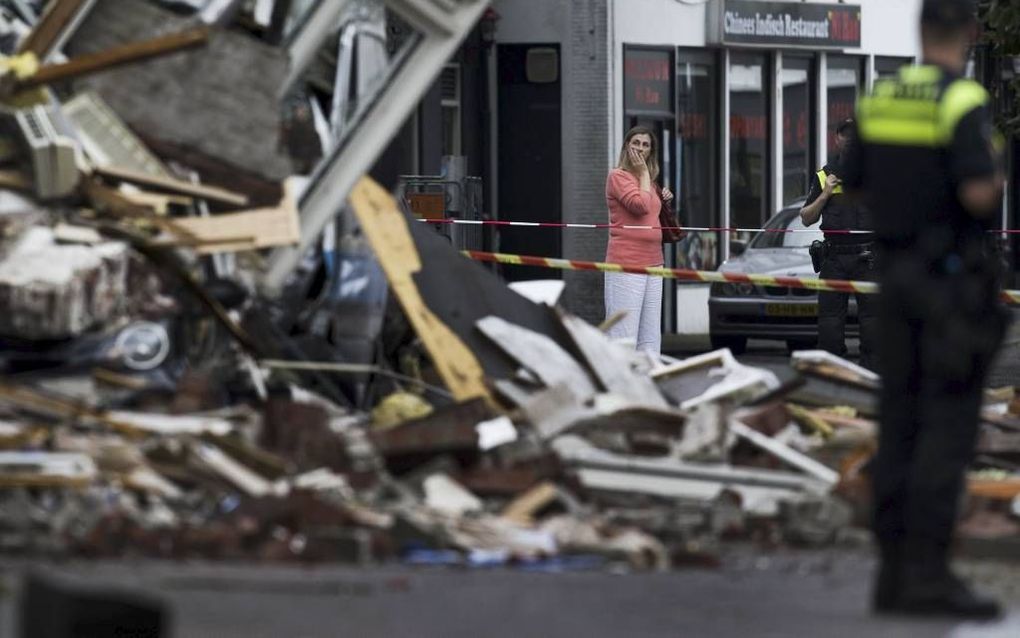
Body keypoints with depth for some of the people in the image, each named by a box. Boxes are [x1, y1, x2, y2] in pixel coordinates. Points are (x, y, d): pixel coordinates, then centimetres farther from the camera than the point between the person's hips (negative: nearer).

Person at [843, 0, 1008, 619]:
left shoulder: (881, 100, 7)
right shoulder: (964, 104, -15)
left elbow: (854, 188, 13)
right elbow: (979, 195, -24)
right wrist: (997, 178, -1)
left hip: (897, 272, 7)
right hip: (954, 279, -7)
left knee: (902, 424, 8)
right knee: (949, 428, -7)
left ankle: (895, 572, 7)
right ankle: (929, 573, -11)